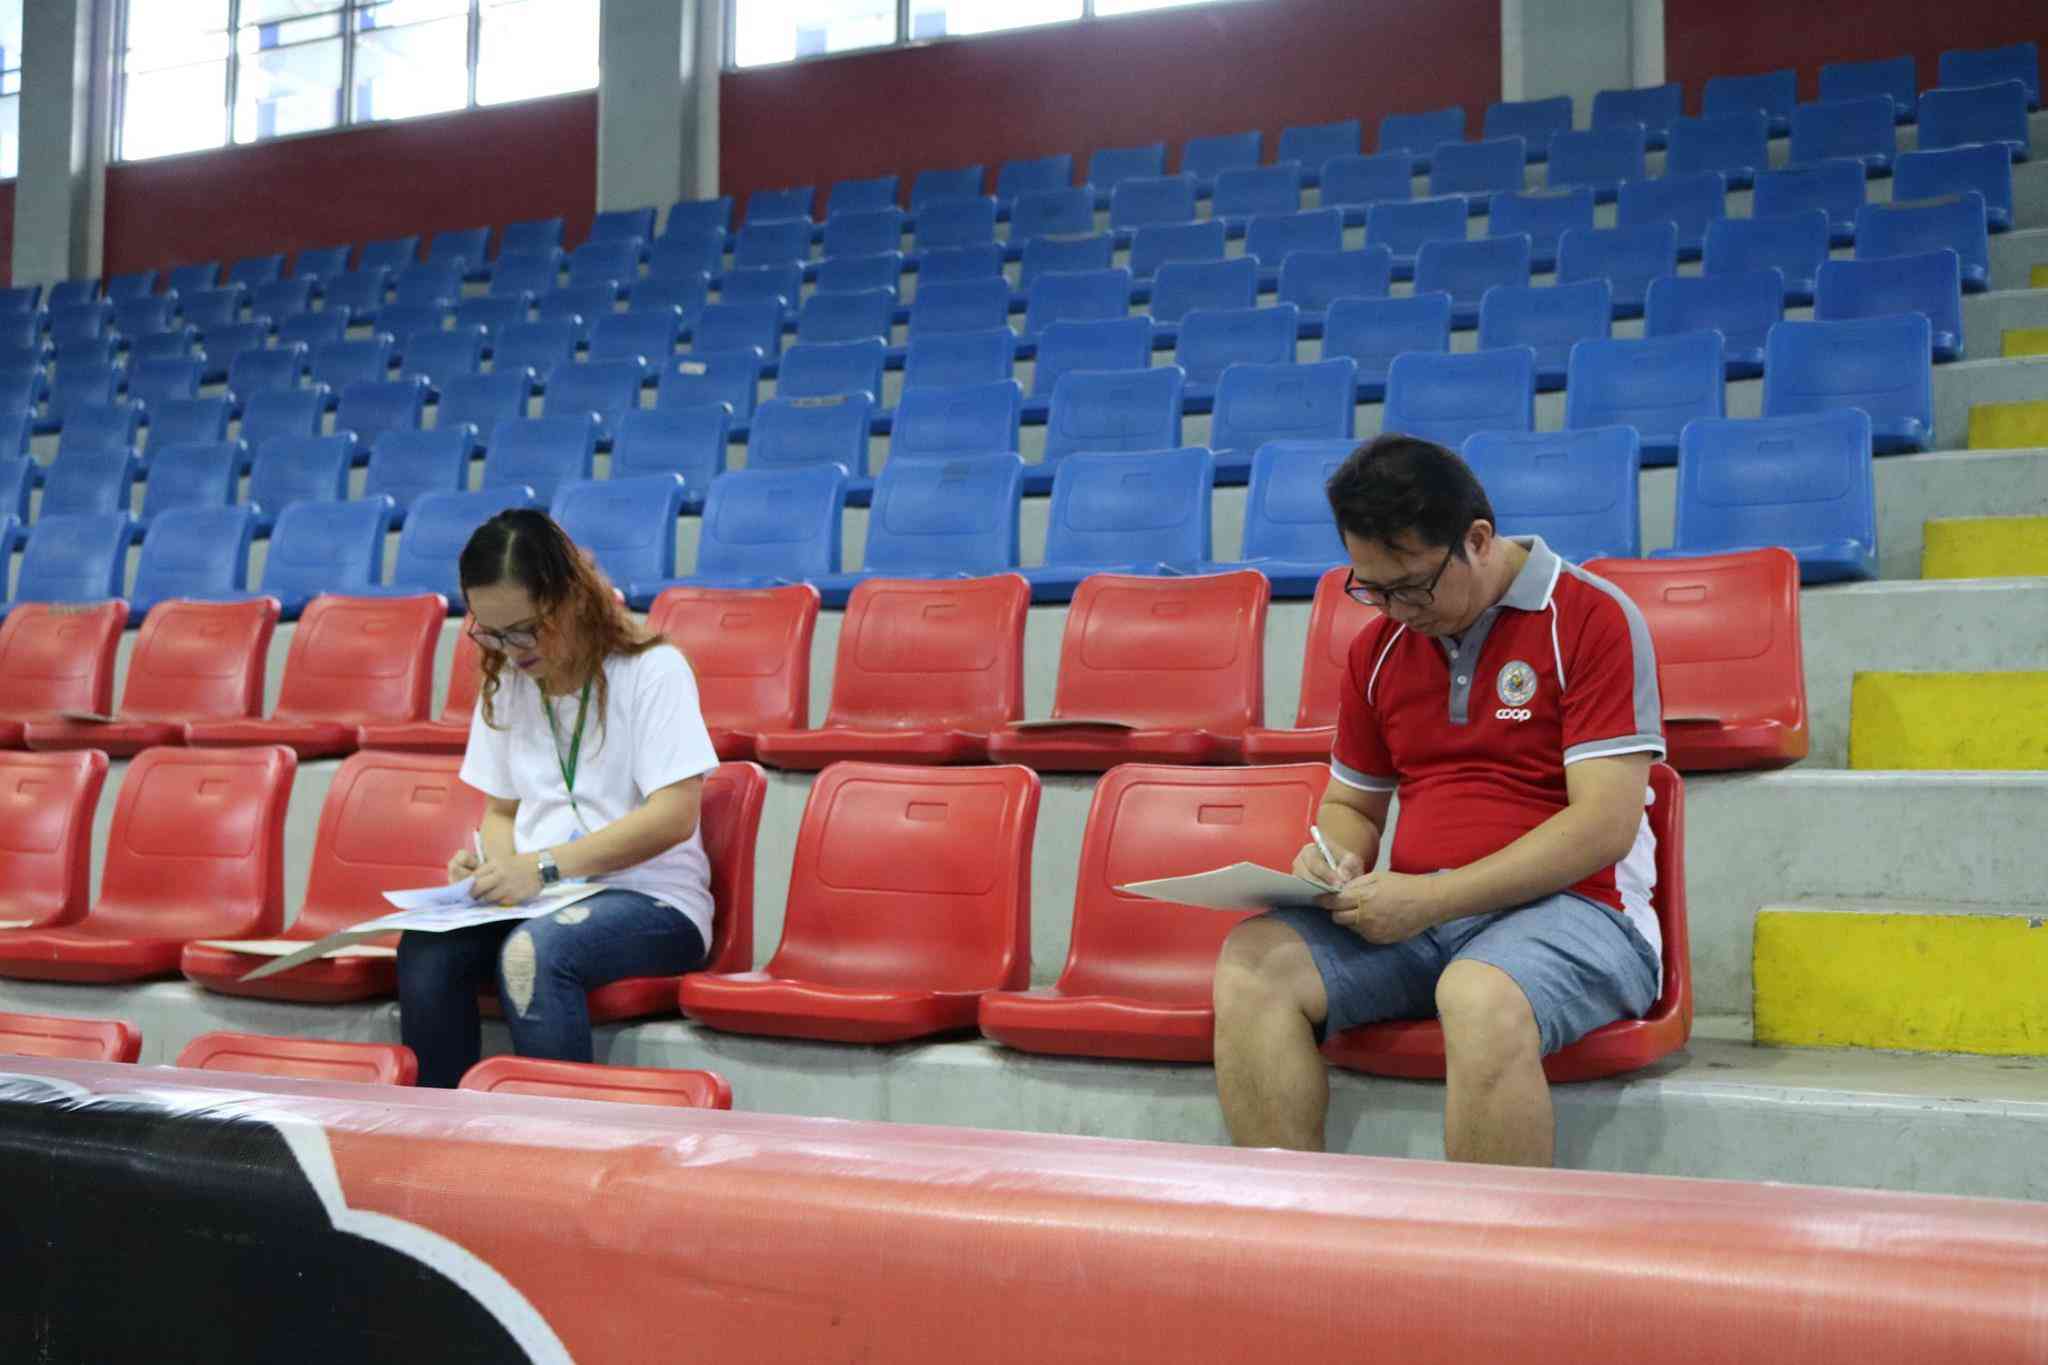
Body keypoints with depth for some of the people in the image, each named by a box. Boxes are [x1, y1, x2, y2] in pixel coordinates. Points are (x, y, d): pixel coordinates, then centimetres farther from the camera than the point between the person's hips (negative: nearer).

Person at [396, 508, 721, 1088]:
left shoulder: (653, 670, -7)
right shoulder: (504, 687, 13)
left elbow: (673, 817, -16)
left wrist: (545, 866, -22)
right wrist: (495, 864, -4)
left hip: (651, 899, -5)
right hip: (535, 901, 5)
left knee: (533, 951, -36)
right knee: (424, 948, -25)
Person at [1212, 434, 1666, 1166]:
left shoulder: (1590, 618, -4)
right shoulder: (1378, 645, 16)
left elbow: (1606, 825, -13)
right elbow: (1350, 803, 27)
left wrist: (1432, 899, -17)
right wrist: (1335, 860, 1)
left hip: (1567, 909, -6)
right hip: (1414, 917, 6)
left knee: (1481, 996, -38)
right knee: (1252, 960, -19)